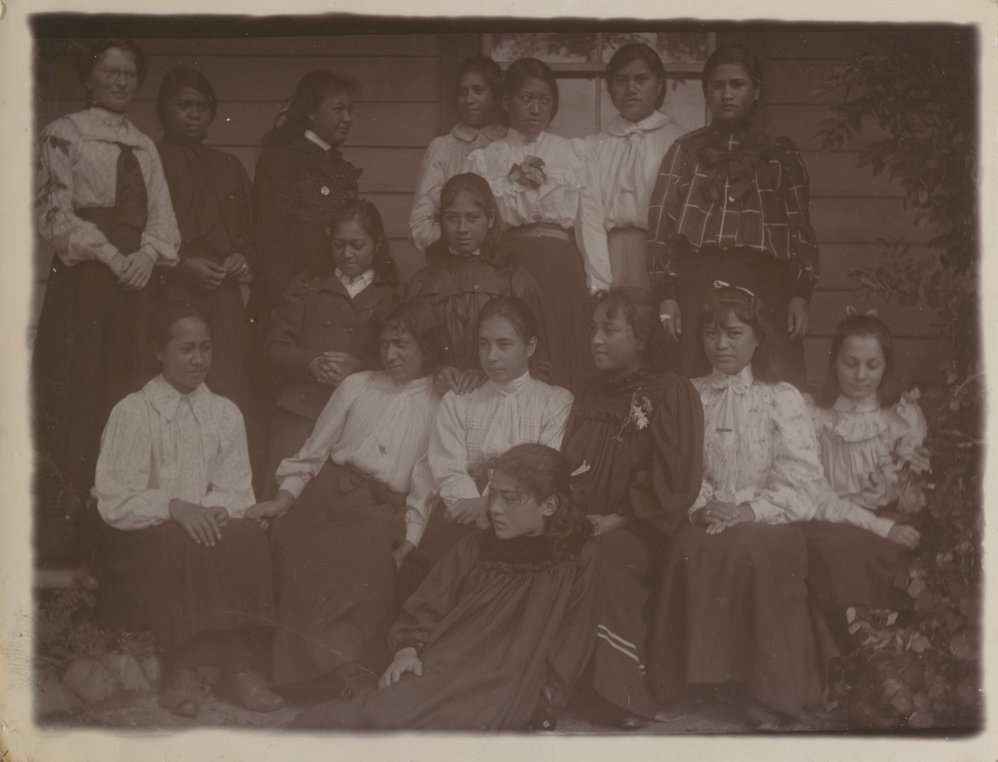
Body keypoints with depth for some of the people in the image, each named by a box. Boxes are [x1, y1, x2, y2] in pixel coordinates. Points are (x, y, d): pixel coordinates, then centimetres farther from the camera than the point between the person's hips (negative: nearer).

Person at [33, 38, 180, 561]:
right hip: (83, 278, -5)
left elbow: (162, 217, 13)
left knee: (131, 396, 2)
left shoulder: (144, 147, 18)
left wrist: (149, 253, -8)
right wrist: (109, 255, -14)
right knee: (75, 396, -7)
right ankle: (62, 526, -3)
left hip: (139, 280, 5)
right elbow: (53, 212, -5)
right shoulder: (63, 135, 3)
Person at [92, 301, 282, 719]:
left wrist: (217, 509, -18)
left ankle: (240, 665, -28)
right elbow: (114, 501, -8)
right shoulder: (131, 413, -1)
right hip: (141, 536, -3)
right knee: (178, 544, -37)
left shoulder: (225, 412, 12)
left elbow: (238, 492, 7)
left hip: (208, 526, 4)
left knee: (249, 539, -29)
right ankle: (180, 667, -29)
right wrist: (173, 506, -25)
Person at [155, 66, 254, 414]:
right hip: (173, 296, -4)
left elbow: (250, 226, 24)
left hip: (224, 296, 5)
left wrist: (242, 257, 4)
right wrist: (182, 264, -12)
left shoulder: (228, 166, 21)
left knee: (229, 394, -5)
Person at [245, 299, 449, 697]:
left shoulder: (440, 408, 13)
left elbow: (428, 486, 5)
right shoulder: (357, 386, 20)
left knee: (365, 562, -34)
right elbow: (313, 452, 18)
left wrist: (408, 544, -9)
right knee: (292, 541, -29)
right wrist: (285, 496, 2)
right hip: (326, 493, 2)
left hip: (382, 509, -2)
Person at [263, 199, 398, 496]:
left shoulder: (394, 295, 13)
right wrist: (312, 365, -8)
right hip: (301, 413, 1)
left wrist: (359, 368, -13)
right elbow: (274, 347, 11)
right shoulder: (307, 286, 19)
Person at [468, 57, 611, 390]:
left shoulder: (577, 153, 12)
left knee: (564, 368, -3)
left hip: (560, 268, 0)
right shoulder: (483, 159, 13)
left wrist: (600, 288, 0)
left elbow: (591, 223, 7)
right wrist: (511, 183, -7)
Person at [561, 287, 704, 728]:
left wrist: (621, 519, -14)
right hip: (588, 525, 5)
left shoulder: (672, 394, 0)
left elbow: (676, 481, -8)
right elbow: (566, 469, 20)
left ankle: (618, 694, -28)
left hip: (641, 531, -5)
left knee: (610, 558, -35)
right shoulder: (589, 397, 19)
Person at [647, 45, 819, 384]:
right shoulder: (685, 151, 14)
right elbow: (662, 225, 8)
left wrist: (801, 294, 0)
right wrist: (666, 295, -3)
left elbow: (802, 230, 12)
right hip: (700, 281, 0)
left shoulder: (782, 155, 16)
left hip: (767, 283, 1)